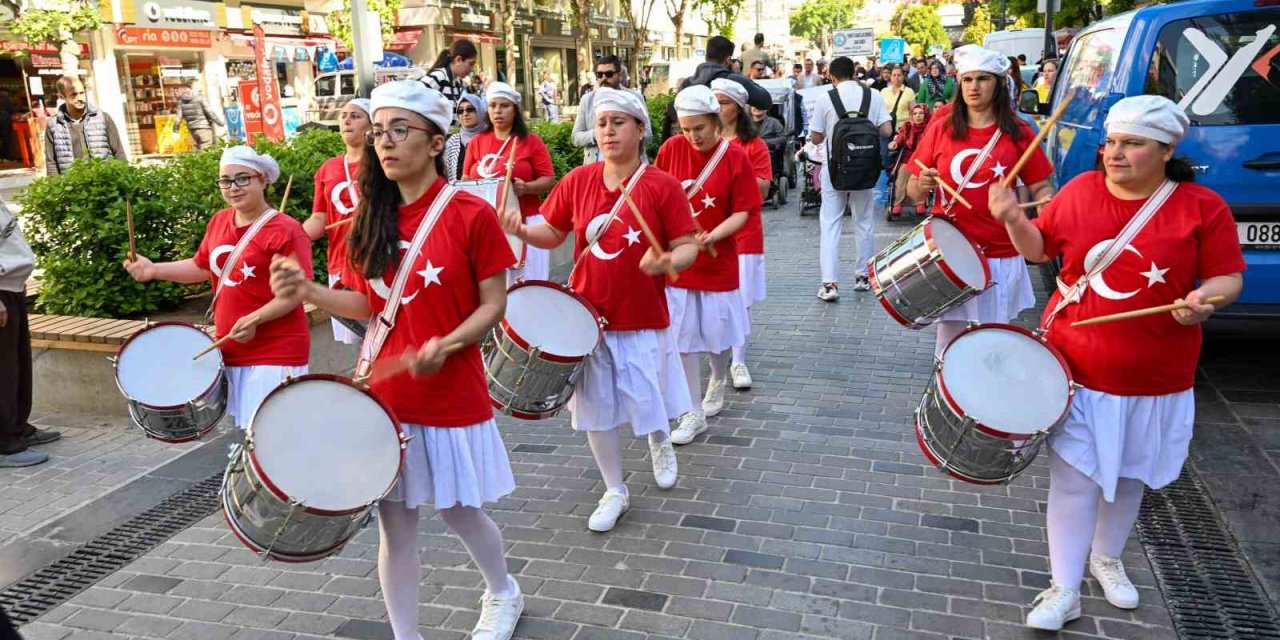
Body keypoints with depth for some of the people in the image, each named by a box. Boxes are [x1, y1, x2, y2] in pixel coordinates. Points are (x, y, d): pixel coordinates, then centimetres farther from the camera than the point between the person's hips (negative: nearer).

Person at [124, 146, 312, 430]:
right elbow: (202, 267, 21)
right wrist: (153, 270, 9)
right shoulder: (218, 222, 8)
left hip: (275, 354, -7)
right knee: (241, 432, 14)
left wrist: (254, 319, -24)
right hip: (230, 351, 7)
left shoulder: (286, 230, -15)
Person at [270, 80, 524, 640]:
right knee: (394, 523, 11)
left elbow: (493, 305, -10)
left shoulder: (471, 214, -12)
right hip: (383, 394, 4)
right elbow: (367, 304, 7)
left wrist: (446, 345, -25)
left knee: (457, 511, 13)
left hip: (452, 396, -4)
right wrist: (310, 292, -10)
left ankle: (503, 594, 44)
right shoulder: (371, 220, 4)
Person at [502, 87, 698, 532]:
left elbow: (688, 247, -10)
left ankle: (660, 445, 48)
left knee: (648, 403, 9)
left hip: (643, 320, -3)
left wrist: (668, 262, -31)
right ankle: (615, 492, 31)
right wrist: (522, 230, -10)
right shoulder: (578, 181, -1)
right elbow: (552, 233, 10)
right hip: (587, 316, 3)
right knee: (596, 409, 10)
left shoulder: (662, 186, -11)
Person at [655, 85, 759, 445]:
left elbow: (742, 213, -10)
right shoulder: (671, 149, -4)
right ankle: (694, 414, 14)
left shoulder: (736, 158, -9)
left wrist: (710, 237, -24)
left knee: (719, 335, 13)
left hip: (718, 261, -1)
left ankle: (718, 382, 44)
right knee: (682, 338, 2)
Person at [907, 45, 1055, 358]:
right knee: (950, 341, 6)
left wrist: (1047, 203, -18)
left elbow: (1041, 187, 4)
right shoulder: (942, 128, 2)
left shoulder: (1018, 133, 0)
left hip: (1000, 258, 0)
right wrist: (922, 184, -17)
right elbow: (913, 192, 5)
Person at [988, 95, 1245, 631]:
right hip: (1075, 366, 0)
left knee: (1130, 476, 18)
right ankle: (1064, 589, 13)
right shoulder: (1079, 191, -3)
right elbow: (1040, 249, 8)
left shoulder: (1203, 207, -9)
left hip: (1154, 378, 0)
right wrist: (1012, 218, -11)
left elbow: (1227, 276, -3)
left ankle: (1106, 558, 44)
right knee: (1074, 476, 2)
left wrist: (1206, 300, -25)